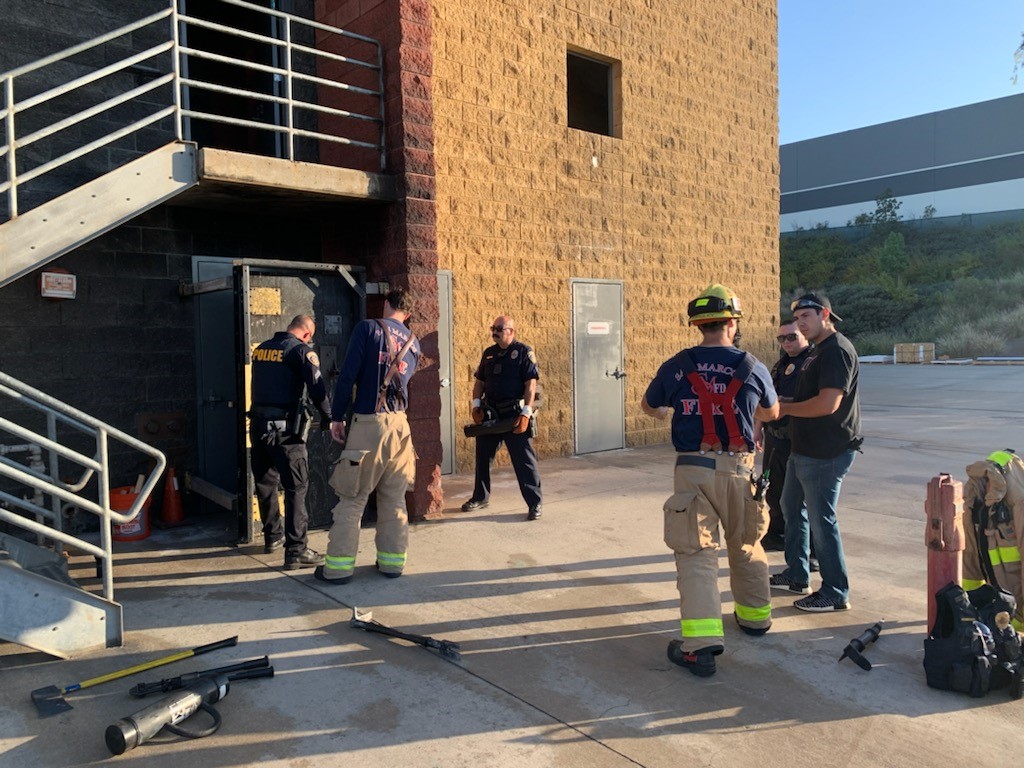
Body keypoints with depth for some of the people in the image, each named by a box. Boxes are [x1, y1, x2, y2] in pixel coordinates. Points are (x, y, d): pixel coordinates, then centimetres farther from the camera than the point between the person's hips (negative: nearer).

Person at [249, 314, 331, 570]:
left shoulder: (261, 349, 12)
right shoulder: (302, 350, -8)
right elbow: (317, 388, -13)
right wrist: (327, 416, 2)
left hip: (258, 424, 7)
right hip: (284, 429, -7)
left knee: (266, 484, 19)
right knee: (296, 488, -3)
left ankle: (273, 536, 36)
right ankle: (296, 551, -5)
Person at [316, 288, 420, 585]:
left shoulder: (367, 328, -4)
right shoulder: (413, 343, 12)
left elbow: (348, 374, -10)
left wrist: (337, 417, -4)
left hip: (368, 422, -5)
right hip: (399, 424, 5)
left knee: (352, 498, 1)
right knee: (394, 498, 12)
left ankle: (338, 567, 6)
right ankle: (392, 561, 18)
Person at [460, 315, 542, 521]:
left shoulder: (524, 351, -5)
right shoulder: (489, 353, 12)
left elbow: (531, 384, -11)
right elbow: (479, 381, 16)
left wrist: (526, 414, -19)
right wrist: (476, 405, 2)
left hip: (514, 415, -6)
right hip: (489, 414, 6)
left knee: (524, 461, -3)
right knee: (482, 457, 14)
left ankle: (534, 503, 5)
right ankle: (481, 497, 30)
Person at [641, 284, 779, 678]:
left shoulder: (675, 366, -1)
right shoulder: (752, 367, 0)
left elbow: (649, 407, 16)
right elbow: (772, 413, 18)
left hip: (693, 468, -2)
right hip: (738, 468, 2)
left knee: (696, 553, 2)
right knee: (746, 545, 21)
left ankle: (701, 642, -8)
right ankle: (755, 615, 40)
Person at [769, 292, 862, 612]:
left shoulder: (837, 350, -18)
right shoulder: (819, 351, 15)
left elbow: (828, 403, -26)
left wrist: (783, 409, -15)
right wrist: (786, 408, 6)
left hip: (826, 453, -11)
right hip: (804, 449, 11)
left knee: (821, 520, -3)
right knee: (791, 506, 20)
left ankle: (836, 593, 11)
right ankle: (797, 576, 34)